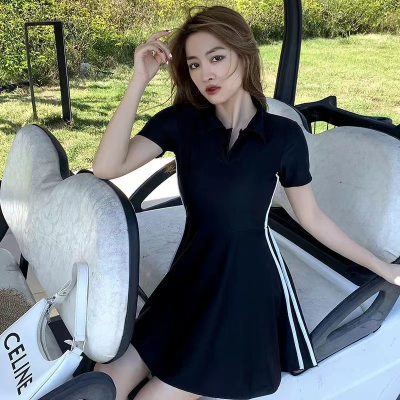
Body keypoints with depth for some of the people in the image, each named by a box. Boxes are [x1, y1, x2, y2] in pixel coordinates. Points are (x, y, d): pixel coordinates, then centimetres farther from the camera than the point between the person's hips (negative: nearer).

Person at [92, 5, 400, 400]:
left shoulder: (285, 135, -9)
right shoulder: (180, 122, -6)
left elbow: (311, 217, 2)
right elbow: (106, 167, -18)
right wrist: (139, 81, -21)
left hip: (250, 283, -2)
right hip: (191, 278, 3)